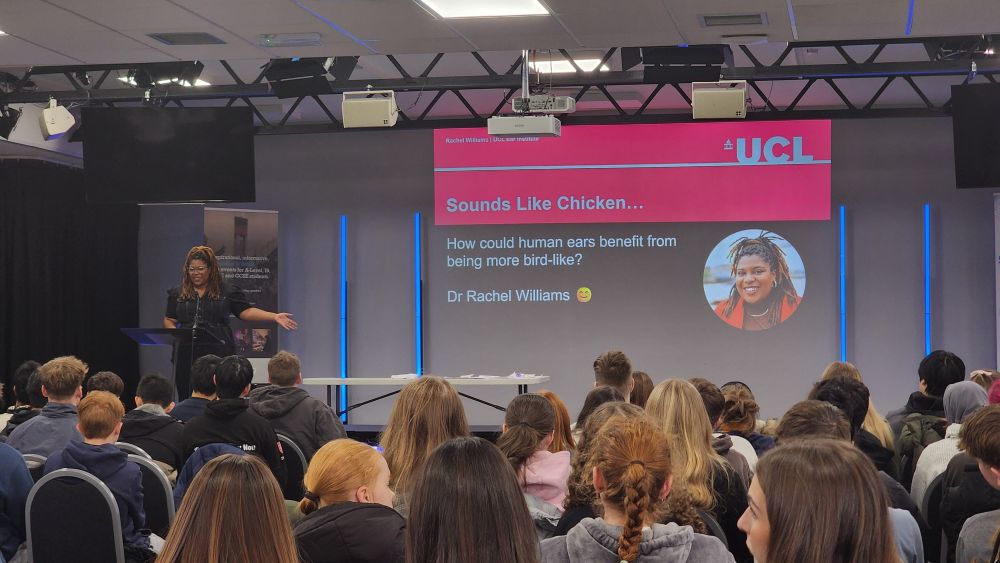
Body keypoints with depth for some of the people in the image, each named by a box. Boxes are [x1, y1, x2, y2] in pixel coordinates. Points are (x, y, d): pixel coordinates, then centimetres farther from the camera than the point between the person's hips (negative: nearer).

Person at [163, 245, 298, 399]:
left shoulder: (227, 291, 5)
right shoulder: (178, 293, 13)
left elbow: (246, 311, 1)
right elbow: (169, 320, 17)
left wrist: (274, 317, -11)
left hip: (218, 353, -2)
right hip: (186, 355, 2)